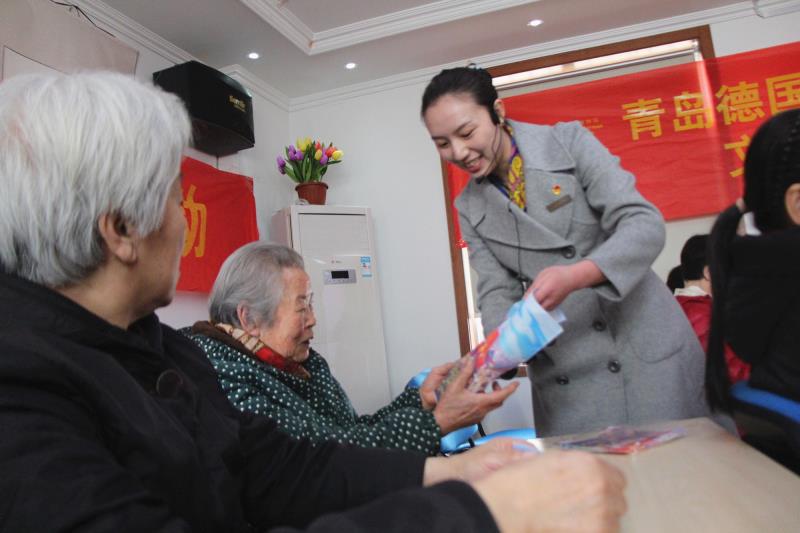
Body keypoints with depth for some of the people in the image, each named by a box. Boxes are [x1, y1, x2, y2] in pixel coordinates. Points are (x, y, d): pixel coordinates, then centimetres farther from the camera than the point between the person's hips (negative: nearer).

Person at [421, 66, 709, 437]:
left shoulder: (569, 141, -5)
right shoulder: (469, 209, 5)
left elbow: (644, 224, -13)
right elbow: (497, 291, 1)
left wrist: (575, 275, -29)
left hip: (648, 348, -2)